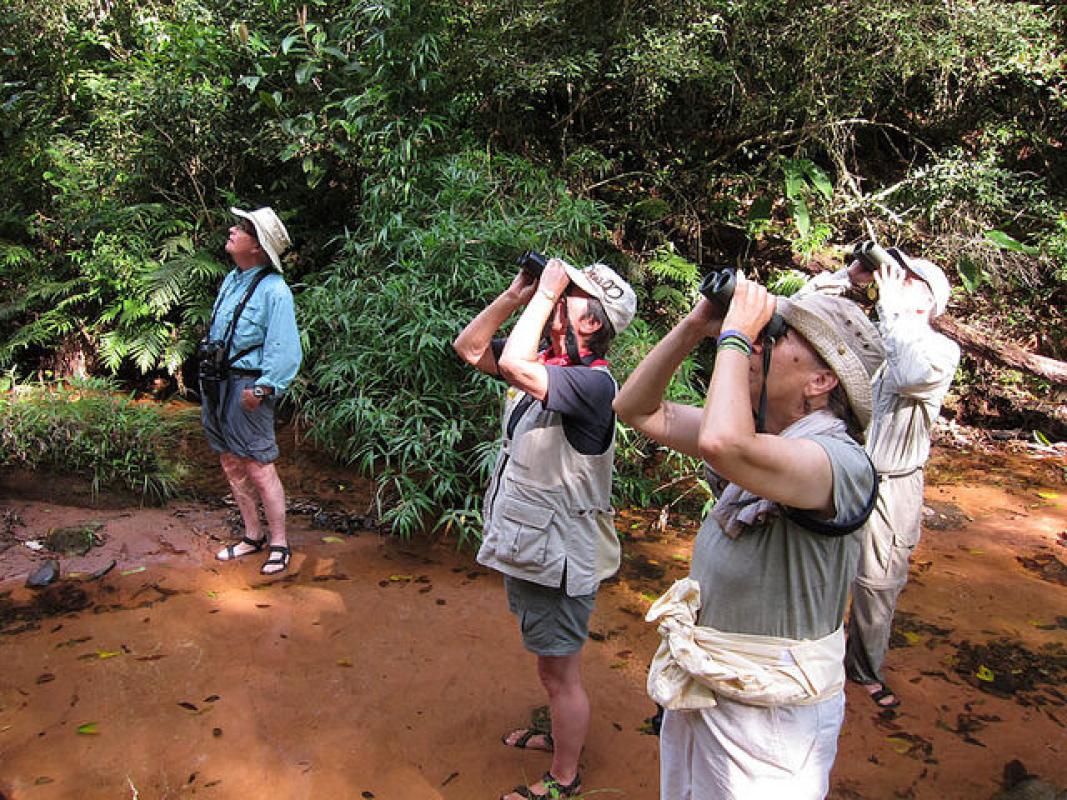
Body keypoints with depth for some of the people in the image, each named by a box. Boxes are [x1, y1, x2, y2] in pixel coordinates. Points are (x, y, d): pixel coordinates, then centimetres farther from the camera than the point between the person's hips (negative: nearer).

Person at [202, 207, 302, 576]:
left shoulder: (273, 290, -15)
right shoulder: (231, 279, 13)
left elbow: (284, 348, -19)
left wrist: (261, 389, -23)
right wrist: (208, 379, 17)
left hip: (246, 387, -9)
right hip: (216, 384, 9)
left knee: (259, 468, -5)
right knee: (231, 464, 15)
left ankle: (279, 544, 7)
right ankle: (252, 536, 28)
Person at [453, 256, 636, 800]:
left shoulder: (592, 381, -25)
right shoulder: (546, 364, 2)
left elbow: (513, 364, -41)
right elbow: (470, 348, 6)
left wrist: (547, 292, -29)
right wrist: (516, 294, -4)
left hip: (557, 553, -9)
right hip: (525, 544, 9)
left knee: (560, 672, 10)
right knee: (551, 666, 28)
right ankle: (561, 734, 51)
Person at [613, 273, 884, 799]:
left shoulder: (841, 462, -26)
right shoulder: (756, 433, -1)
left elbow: (722, 445, -45)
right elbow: (638, 410, 3)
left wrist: (735, 334, -30)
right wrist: (694, 327, -8)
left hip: (770, 714, -8)